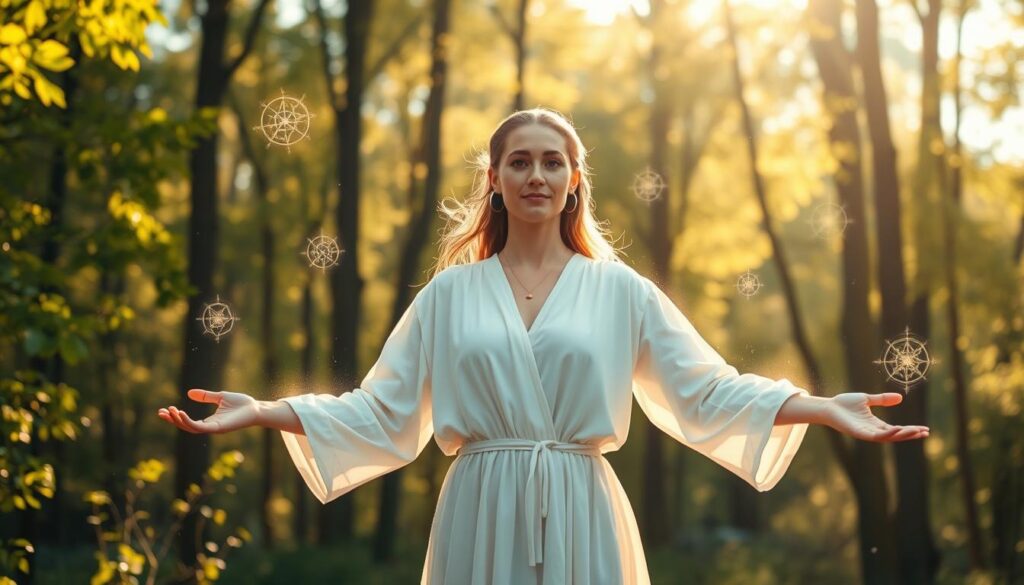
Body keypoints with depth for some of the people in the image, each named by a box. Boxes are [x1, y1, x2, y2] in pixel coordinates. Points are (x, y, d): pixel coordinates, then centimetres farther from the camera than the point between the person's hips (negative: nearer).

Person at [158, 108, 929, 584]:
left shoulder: (621, 291, 7)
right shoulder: (448, 294, 8)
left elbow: (707, 391, 3)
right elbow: (381, 410, 6)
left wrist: (825, 407, -9)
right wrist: (262, 411, -4)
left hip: (581, 521, 0)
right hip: (481, 520, 1)